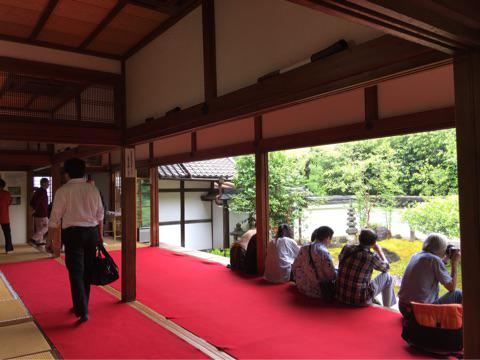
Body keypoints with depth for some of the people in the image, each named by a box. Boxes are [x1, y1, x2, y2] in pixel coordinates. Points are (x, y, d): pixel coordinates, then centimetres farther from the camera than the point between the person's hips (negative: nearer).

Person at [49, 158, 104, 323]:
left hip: (73, 233, -4)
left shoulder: (63, 191, -7)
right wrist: (100, 235, 18)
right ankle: (81, 306, 28)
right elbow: (100, 215, 8)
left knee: (76, 272, 0)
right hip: (92, 231, 4)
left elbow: (55, 217, -5)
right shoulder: (93, 189, 5)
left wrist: (50, 238, 6)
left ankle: (82, 311, -4)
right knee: (87, 271, 14)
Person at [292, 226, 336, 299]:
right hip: (318, 292, -7)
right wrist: (337, 271, 3)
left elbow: (295, 268, 7)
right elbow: (332, 276, -18)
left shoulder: (304, 248, 1)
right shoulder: (324, 253, -18)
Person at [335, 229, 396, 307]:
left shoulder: (346, 248, -5)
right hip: (360, 300, -5)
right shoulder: (372, 257, -16)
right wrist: (380, 251, 17)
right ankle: (387, 309, 32)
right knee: (387, 277, 16)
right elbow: (386, 268, 6)